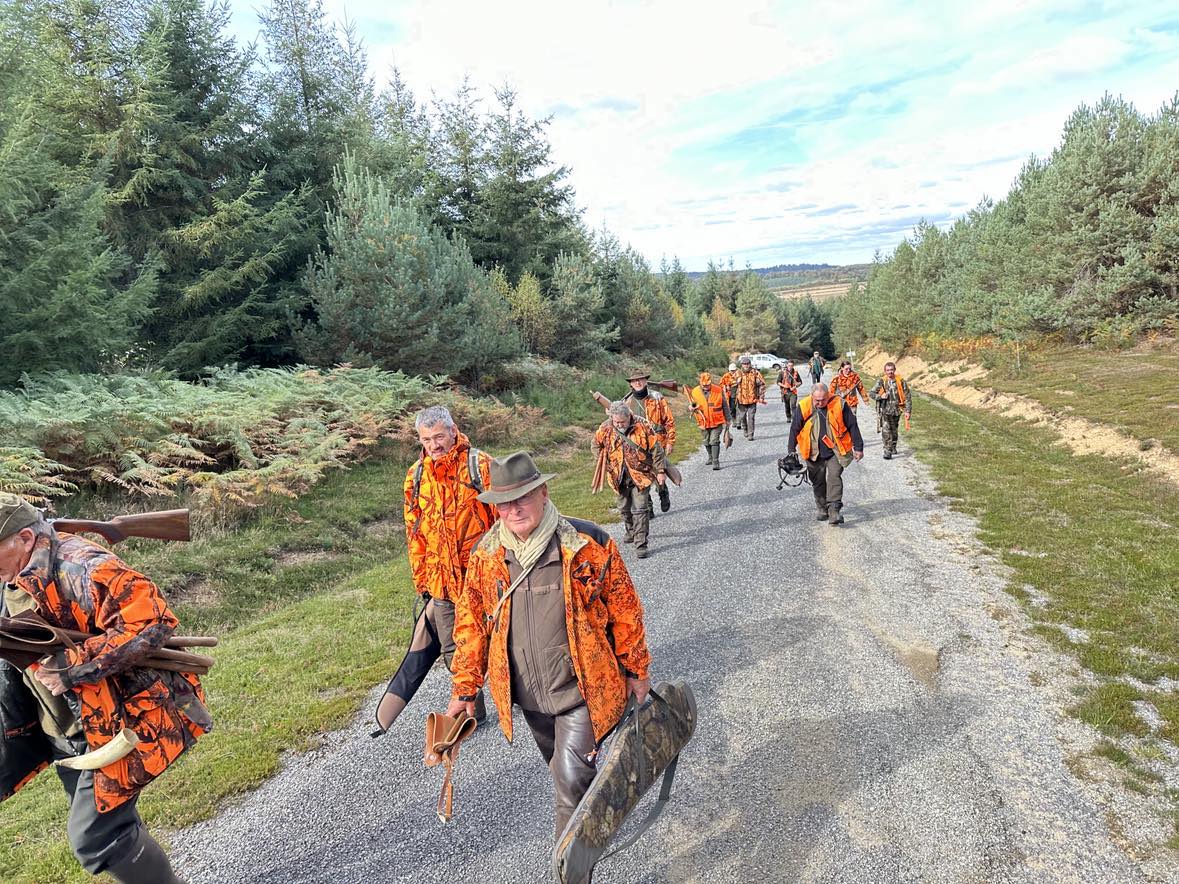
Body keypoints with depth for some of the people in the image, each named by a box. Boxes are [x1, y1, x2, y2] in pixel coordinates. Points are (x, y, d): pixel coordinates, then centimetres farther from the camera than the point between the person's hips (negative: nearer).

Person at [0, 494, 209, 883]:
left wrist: (68, 667, -30)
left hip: (122, 722, -10)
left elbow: (151, 620, -35)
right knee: (107, 819, 22)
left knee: (94, 836, -6)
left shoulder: (77, 569, -25)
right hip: (73, 733, 10)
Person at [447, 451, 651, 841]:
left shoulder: (588, 544, -16)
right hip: (527, 695, 5)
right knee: (562, 773, 24)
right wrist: (465, 689, 4)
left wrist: (636, 670, 2)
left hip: (581, 691, -4)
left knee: (572, 783, -9)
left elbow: (625, 611, -6)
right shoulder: (486, 555, -6)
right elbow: (471, 623, 4)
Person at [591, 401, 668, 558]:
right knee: (624, 508, 19)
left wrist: (661, 471, -6)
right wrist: (604, 463, 6)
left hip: (640, 476, -4)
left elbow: (656, 450, -8)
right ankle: (631, 532, 43)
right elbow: (596, 445, 12)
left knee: (639, 510, -8)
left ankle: (641, 544, -3)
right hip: (619, 477, 4)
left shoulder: (642, 426, -15)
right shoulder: (605, 428, -8)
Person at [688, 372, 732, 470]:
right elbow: (693, 406, 9)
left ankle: (716, 461, -6)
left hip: (717, 422, -3)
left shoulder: (718, 390, -7)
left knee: (714, 441, -10)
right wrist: (692, 409, -16)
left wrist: (727, 420, 7)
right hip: (704, 422, 3)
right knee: (707, 442, 17)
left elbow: (725, 406, 3)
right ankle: (711, 457, 39)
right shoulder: (695, 392, -5)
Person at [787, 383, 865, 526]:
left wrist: (858, 448, 3)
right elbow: (794, 429, 2)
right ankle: (823, 510, 25)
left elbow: (852, 426, -1)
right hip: (814, 454, 2)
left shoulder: (839, 405, -10)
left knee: (834, 478, -15)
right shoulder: (804, 407, -9)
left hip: (836, 452, -2)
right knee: (818, 482, 10)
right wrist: (791, 451, 4)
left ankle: (834, 511, -15)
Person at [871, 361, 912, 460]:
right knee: (886, 431, -15)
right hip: (885, 410, -2)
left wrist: (908, 410, -4)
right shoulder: (881, 382, -3)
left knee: (894, 431, 16)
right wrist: (880, 396, -15)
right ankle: (887, 451, -13)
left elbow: (907, 397, 1)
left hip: (896, 410, 2)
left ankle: (893, 447, 37)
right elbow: (872, 393, 4)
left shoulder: (901, 381, -3)